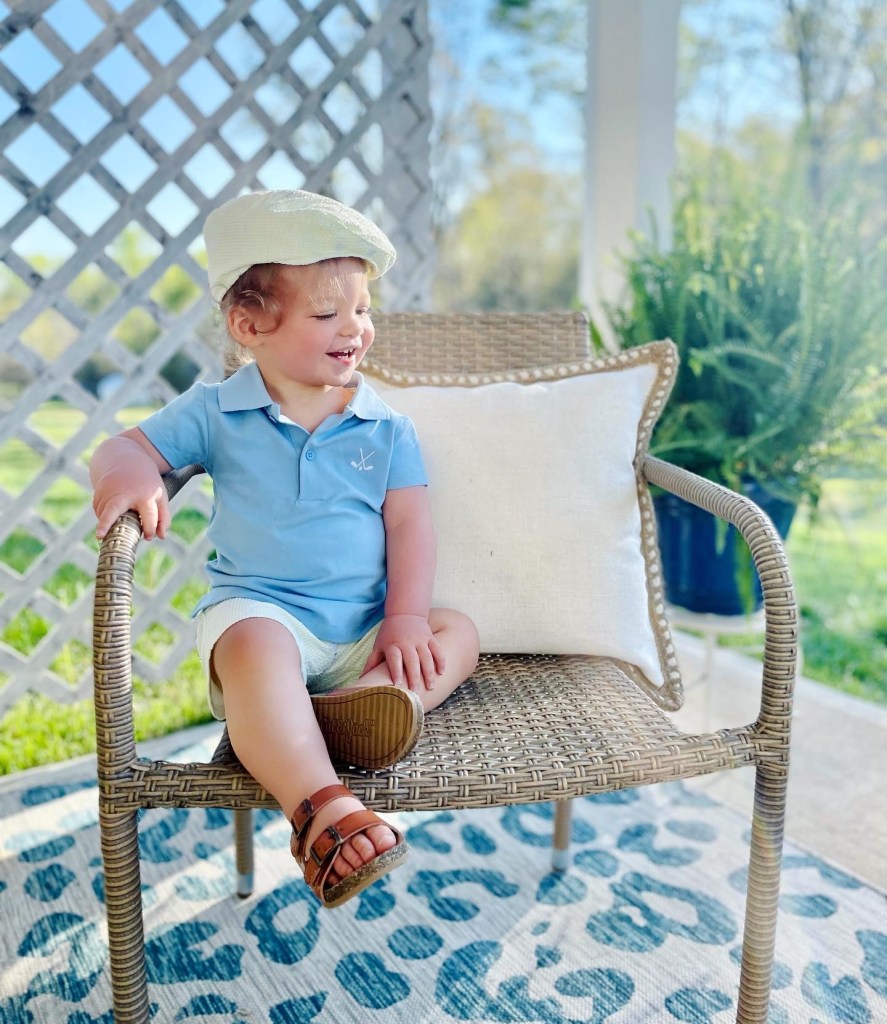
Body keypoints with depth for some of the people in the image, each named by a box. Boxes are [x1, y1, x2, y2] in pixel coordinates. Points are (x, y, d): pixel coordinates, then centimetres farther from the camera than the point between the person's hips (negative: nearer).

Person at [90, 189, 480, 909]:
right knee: (255, 647, -36)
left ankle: (344, 708, -41)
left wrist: (405, 617, -12)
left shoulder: (387, 427, 6)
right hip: (257, 606, -3)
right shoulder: (216, 414, 4)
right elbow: (128, 446, 5)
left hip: (363, 627, 4)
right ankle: (320, 807, -45)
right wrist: (128, 474, -22)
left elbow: (409, 525, 2)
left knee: (458, 633, -17)